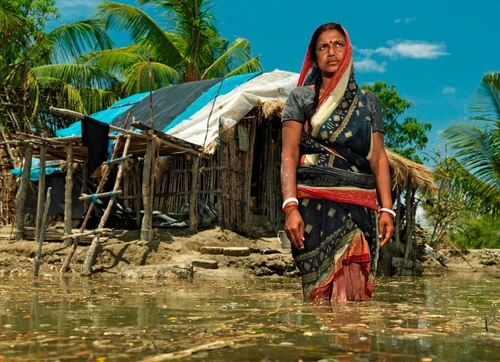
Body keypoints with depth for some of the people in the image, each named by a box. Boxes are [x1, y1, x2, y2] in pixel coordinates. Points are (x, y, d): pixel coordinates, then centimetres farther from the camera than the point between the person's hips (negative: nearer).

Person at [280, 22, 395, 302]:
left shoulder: (368, 102, 16)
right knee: (320, 287, -6)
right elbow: (289, 154, -1)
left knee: (357, 288, -6)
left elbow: (379, 158, 10)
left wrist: (386, 209, -2)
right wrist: (291, 207, -13)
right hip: (314, 205, -2)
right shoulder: (301, 98, 9)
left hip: (361, 208, 2)